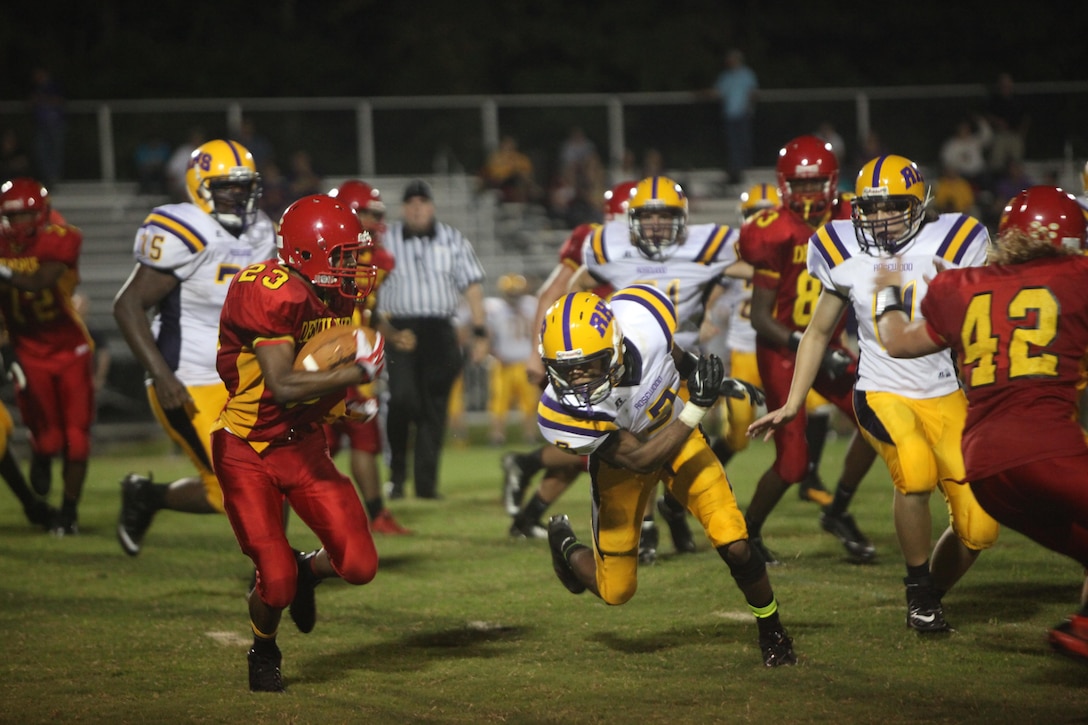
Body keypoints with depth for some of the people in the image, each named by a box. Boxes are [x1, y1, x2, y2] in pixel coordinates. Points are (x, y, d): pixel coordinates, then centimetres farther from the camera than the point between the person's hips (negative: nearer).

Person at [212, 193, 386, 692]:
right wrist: (359, 372, -36)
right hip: (247, 451, -6)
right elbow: (283, 386, -37)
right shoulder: (269, 295, -27)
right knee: (276, 581, -11)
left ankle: (306, 571, 30)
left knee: (359, 565, -6)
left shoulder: (341, 294, -2)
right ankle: (263, 653, 23)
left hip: (303, 446, 6)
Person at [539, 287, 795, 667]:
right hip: (622, 457, -1)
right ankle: (567, 547, 39)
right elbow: (640, 459, -31)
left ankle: (771, 630, 16)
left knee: (735, 546, -13)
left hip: (678, 434, 1)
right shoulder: (561, 412, -38)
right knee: (616, 591, 4)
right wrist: (698, 407, -37)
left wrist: (696, 371, 9)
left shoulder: (641, 320, -34)